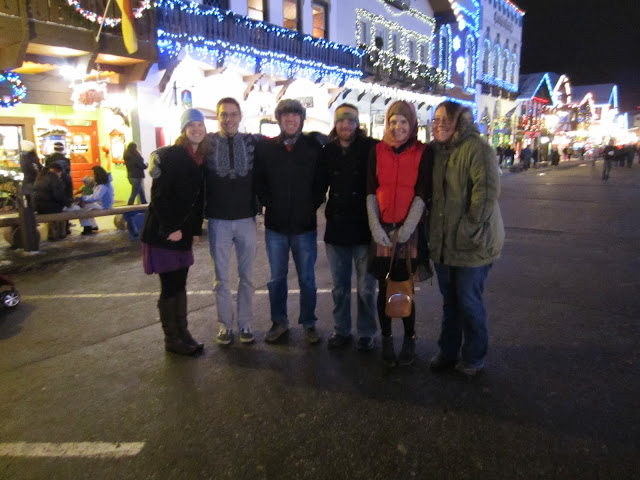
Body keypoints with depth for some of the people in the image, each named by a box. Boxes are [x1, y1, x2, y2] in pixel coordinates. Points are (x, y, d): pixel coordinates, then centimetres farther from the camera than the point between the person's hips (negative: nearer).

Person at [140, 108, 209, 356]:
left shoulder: (201, 159, 10)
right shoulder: (169, 155, -11)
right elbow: (158, 194, -16)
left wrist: (196, 229, 10)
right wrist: (170, 229, -17)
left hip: (184, 232, 7)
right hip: (164, 231, -7)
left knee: (180, 284, 13)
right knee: (170, 286, 1)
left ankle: (183, 333, 24)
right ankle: (172, 339, 14)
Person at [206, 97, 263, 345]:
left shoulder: (253, 141, 0)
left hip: (246, 219, 1)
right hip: (218, 221, 0)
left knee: (246, 276, 9)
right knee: (221, 277, 9)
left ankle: (245, 323, 22)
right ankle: (225, 325, 21)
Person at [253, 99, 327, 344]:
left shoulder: (314, 147, -1)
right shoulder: (265, 147, 2)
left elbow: (321, 182, 4)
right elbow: (258, 181, 6)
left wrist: (311, 206, -2)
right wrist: (270, 204, -2)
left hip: (305, 225, -1)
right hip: (275, 224, 1)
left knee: (307, 278, 8)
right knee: (277, 277, 12)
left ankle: (309, 323, 24)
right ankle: (279, 322, 28)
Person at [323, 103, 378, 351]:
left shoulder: (371, 149, -5)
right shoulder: (328, 151, 6)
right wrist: (329, 210, 6)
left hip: (363, 228, -3)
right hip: (336, 228, 3)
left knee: (366, 287, 7)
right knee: (339, 286, 14)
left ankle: (366, 333, 23)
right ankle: (341, 330, 29)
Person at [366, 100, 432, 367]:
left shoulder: (423, 153, 0)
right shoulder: (377, 152, 6)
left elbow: (422, 195, -5)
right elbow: (371, 192, 4)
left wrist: (405, 230, -11)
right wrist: (376, 227, -6)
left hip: (409, 230, -2)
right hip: (381, 231, 2)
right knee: (383, 289, 7)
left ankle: (409, 340, 22)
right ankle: (386, 340, 21)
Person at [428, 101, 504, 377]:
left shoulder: (475, 147, -12)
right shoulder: (436, 150, 11)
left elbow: (488, 190, -20)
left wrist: (470, 228, -20)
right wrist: (432, 231, 12)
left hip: (471, 243, -7)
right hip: (442, 241, 7)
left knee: (469, 302, 5)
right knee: (449, 300, 17)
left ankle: (473, 358, 25)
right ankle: (448, 352, 32)